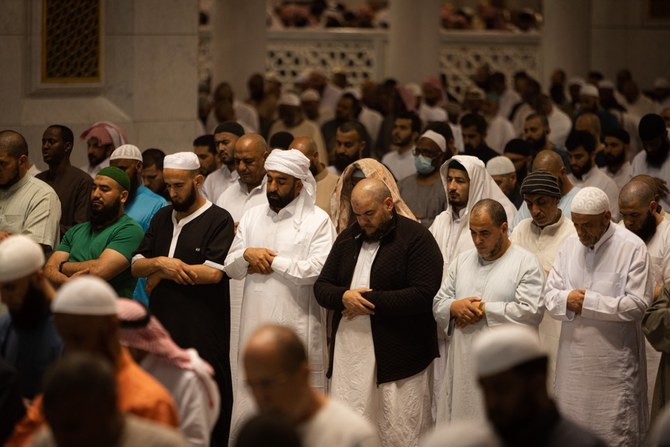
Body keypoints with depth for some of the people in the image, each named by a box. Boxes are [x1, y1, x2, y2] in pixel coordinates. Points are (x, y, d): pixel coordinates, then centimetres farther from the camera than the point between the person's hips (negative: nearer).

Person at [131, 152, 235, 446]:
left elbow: (213, 272, -15)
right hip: (163, 326, 6)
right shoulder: (162, 218, 16)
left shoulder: (218, 220, -4)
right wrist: (160, 263, -10)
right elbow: (136, 265, 13)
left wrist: (160, 274, -6)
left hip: (203, 331, -6)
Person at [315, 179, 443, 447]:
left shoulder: (415, 238, -5)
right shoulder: (348, 239, 15)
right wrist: (344, 297, -10)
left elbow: (424, 294, -16)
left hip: (398, 357, -5)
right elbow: (321, 287, 13)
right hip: (350, 353, 6)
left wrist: (370, 301, -15)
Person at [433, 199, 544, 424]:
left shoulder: (526, 262, -2)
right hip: (463, 365, 5)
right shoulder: (462, 261, 16)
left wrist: (483, 310, -11)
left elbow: (531, 312, -14)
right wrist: (455, 307, -8)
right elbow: (438, 304, 16)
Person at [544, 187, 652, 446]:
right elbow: (550, 296, 7)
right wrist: (567, 299, -16)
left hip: (614, 360, -5)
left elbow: (637, 305, -13)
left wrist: (587, 302, -16)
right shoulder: (570, 245, 8)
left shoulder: (632, 248, -9)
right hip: (574, 356, 5)